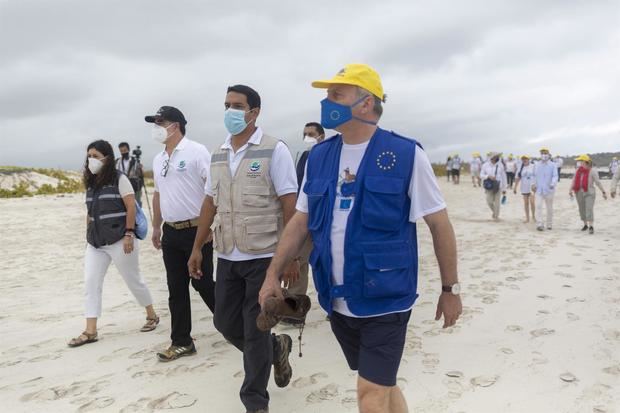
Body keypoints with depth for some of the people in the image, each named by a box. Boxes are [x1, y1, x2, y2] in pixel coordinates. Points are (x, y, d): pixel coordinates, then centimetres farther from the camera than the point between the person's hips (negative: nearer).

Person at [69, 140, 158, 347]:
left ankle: (152, 315, 25)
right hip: (95, 242, 6)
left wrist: (129, 234, -18)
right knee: (91, 282, 0)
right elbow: (90, 213, 15)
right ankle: (90, 331, 7)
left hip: (119, 240, -6)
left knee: (133, 280, 6)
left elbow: (131, 207, -12)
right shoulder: (90, 183, 11)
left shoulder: (119, 179, -7)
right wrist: (88, 237, 14)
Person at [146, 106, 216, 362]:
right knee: (176, 290, 10)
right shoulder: (158, 160, 13)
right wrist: (156, 227, 21)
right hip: (171, 233, 7)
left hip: (196, 230, -7)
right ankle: (181, 342, 20)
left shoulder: (196, 151, -9)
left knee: (203, 284, 1)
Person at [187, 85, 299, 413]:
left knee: (255, 331, 2)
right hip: (227, 257, 6)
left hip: (263, 256, -6)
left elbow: (290, 205, -10)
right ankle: (276, 347, 40)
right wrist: (197, 247, 13)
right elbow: (210, 203, 15)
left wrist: (291, 255, -14)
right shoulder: (218, 155, 10)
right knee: (225, 323, 13)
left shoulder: (274, 150, -8)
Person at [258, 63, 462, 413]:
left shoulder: (406, 155, -10)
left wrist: (451, 288, -2)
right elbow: (301, 222, 9)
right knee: (382, 385, 21)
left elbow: (440, 224, -5)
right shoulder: (319, 157, 4)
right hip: (337, 301, 5)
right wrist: (274, 274, 4)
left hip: (386, 299, -5)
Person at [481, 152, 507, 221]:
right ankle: (494, 211, 29)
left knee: (497, 201, -3)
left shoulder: (500, 165, -1)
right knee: (489, 201, -1)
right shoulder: (485, 165, 1)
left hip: (498, 186, -1)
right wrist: (488, 176, -15)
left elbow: (503, 176, 4)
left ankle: (496, 216, 11)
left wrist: (504, 188, 4)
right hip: (489, 186, 1)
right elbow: (481, 175, 6)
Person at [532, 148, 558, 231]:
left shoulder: (552, 165, -3)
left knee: (549, 208, 11)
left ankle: (549, 224, 24)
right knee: (538, 206, -14)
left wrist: (553, 184, -30)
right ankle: (540, 224, -17)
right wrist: (534, 184, 2)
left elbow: (555, 176, -12)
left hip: (549, 190, -1)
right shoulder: (536, 165, 9)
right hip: (539, 190, 2)